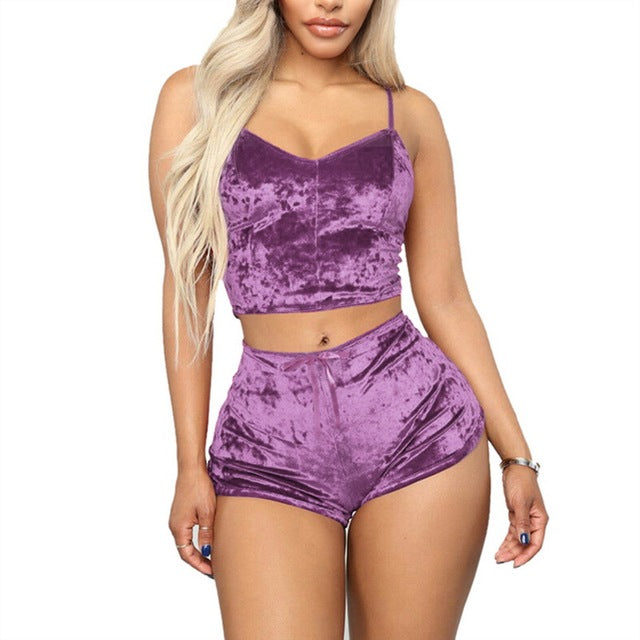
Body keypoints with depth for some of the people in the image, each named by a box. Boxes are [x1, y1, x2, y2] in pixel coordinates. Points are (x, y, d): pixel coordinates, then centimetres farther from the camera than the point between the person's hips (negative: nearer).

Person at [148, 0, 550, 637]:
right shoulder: (195, 97, 5)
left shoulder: (410, 114, 7)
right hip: (268, 443, -1)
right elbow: (186, 288, 4)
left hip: (416, 424, 1)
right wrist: (190, 464, 1)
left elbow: (446, 299, 9)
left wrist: (517, 454, 6)